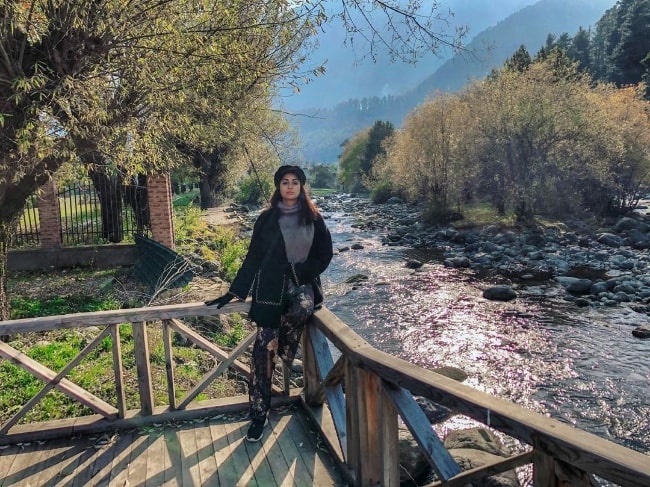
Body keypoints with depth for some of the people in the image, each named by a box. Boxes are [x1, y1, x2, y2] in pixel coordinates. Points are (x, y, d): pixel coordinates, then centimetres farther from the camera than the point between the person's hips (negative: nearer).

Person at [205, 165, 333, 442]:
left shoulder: (313, 218, 5)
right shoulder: (266, 219, 5)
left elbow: (324, 255, 6)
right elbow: (253, 258, 7)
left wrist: (298, 273, -8)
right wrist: (234, 292, 4)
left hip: (303, 283, 0)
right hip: (272, 289, 0)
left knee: (302, 309, -36)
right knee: (264, 348, -7)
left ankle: (284, 347, -2)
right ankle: (258, 413, 3)